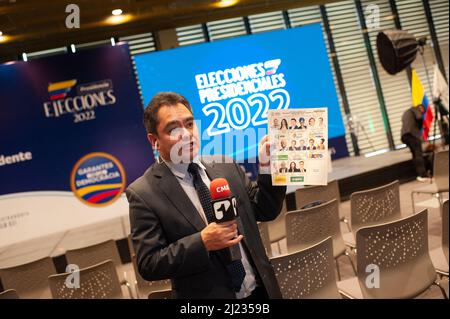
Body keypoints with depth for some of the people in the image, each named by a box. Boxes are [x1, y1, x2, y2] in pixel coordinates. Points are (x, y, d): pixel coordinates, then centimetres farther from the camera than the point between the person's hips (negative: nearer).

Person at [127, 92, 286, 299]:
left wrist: (267, 166, -10)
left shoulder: (226, 166, -1)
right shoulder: (143, 194, -13)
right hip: (207, 295, -4)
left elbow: (265, 211, 4)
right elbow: (148, 265, -14)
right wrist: (202, 242, -25)